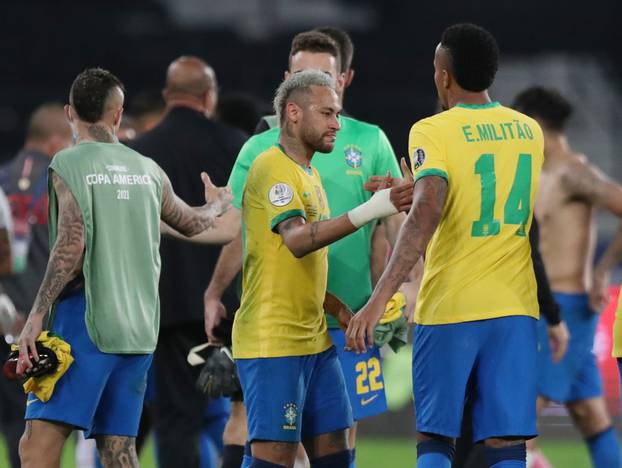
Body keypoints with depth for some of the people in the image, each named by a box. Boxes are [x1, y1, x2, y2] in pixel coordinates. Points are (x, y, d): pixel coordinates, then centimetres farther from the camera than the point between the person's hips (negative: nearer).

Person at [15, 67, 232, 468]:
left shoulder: (69, 165, -5)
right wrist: (217, 204, 52)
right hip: (139, 327, 6)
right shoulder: (147, 170, 12)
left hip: (86, 322, -6)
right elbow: (192, 223, 30)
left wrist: (36, 316, -17)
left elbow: (71, 244, -16)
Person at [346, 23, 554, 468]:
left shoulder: (432, 131, -8)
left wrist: (380, 298, -27)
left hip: (450, 308, -4)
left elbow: (427, 213, -23)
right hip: (515, 309, 4)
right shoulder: (529, 131, 9)